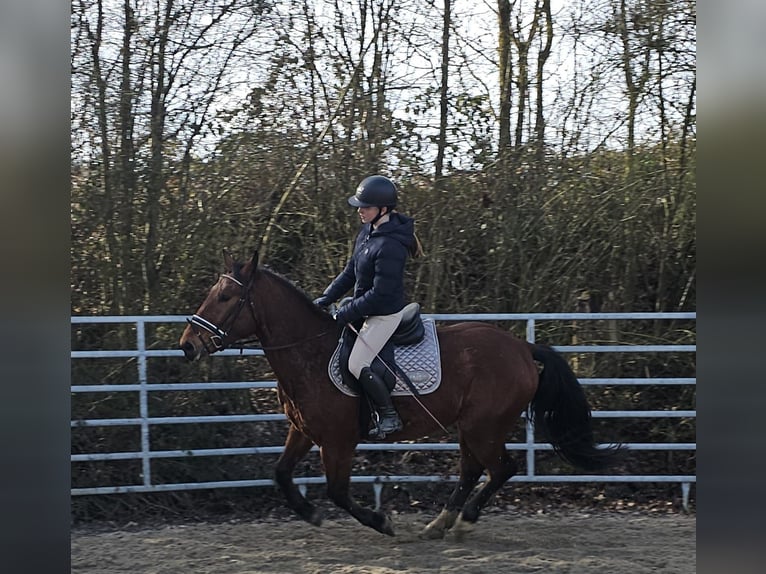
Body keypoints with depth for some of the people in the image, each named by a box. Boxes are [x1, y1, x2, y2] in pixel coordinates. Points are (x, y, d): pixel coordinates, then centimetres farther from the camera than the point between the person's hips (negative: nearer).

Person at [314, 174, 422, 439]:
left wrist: (345, 314, -21)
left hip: (384, 314, -11)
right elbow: (350, 271, 10)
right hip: (367, 308, 11)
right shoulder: (368, 231, 0)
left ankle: (389, 417, 0)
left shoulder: (389, 246, -30)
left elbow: (380, 294, -28)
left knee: (357, 365, -14)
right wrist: (326, 298, 4)